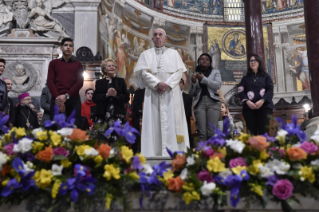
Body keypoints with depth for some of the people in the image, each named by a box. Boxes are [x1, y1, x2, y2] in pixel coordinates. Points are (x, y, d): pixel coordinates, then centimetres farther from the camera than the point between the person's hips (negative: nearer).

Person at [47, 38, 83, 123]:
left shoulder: (78, 64, 17)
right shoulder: (54, 63, 17)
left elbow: (80, 82, 4)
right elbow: (50, 81, 6)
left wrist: (67, 96, -10)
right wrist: (57, 97, -10)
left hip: (74, 100, 0)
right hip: (57, 99, 0)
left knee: (74, 124, -8)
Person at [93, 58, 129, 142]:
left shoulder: (121, 81, 16)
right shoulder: (99, 82, 15)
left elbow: (127, 97, 8)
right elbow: (95, 98, 5)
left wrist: (116, 95, -9)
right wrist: (106, 95, -10)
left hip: (118, 114, 0)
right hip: (103, 115, 0)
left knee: (117, 137, -13)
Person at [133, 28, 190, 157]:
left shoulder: (174, 53, 15)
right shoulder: (146, 54, 14)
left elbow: (179, 71, 4)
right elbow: (144, 72, 0)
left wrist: (167, 84, -11)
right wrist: (158, 84, -14)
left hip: (171, 93, 1)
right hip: (153, 93, 0)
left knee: (172, 122, -5)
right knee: (154, 122, -5)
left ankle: (174, 151, -5)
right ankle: (155, 154, -7)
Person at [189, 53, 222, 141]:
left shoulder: (215, 72, 15)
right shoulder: (195, 75, 18)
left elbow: (218, 85, -3)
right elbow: (191, 94, 15)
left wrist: (203, 79, -7)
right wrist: (193, 82, -2)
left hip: (212, 102, -1)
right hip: (199, 102, 1)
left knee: (212, 132, -12)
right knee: (202, 133, -10)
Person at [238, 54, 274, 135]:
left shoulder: (266, 76, 15)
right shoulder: (246, 78, 19)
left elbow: (270, 90, 4)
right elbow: (241, 91, 8)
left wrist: (262, 101, -13)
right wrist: (247, 102, -11)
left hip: (264, 106, -1)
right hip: (249, 107, 1)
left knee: (263, 131, -11)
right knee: (251, 132, -6)